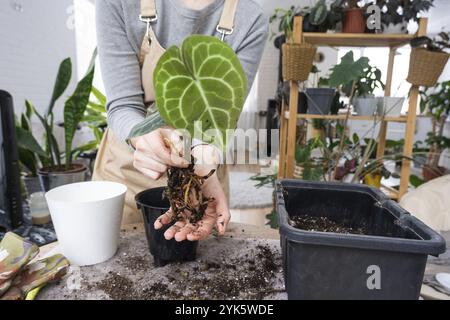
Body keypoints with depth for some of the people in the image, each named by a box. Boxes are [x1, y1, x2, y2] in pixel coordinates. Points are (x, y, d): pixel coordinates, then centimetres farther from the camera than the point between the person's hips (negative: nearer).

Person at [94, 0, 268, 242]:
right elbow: (123, 106, -17)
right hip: (126, 167, 1)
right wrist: (141, 135, -40)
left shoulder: (251, 21, -16)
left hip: (203, 170, 0)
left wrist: (201, 163, -38)